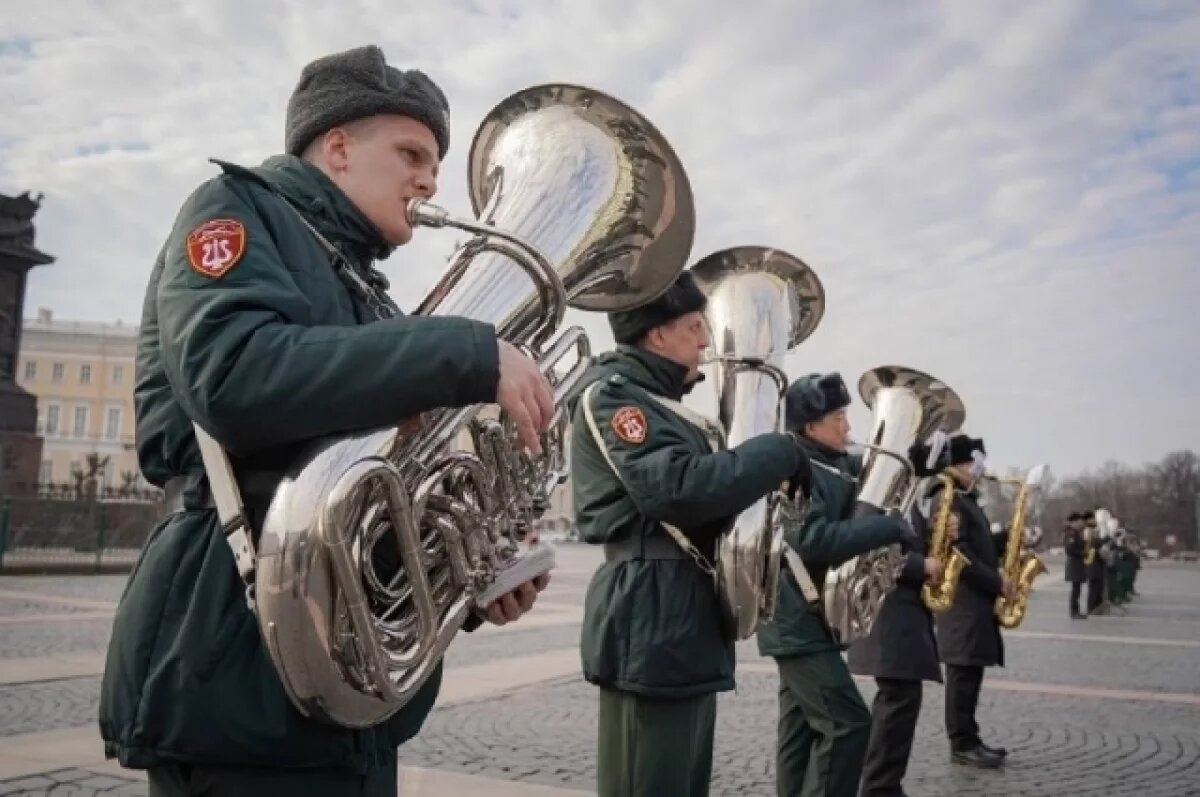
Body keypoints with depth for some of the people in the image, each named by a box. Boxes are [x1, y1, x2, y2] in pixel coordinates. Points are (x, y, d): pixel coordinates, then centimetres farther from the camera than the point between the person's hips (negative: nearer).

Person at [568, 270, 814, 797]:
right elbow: (680, 489, -24)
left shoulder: (661, 402, 21)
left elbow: (708, 482, 23)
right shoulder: (611, 394, -10)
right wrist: (781, 451, -14)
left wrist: (766, 471, 6)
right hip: (651, 621, -10)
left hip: (688, 621, 10)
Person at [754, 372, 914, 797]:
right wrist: (889, 526, -27)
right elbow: (813, 540, -30)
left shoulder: (834, 468, 12)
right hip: (800, 620, -10)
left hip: (804, 618, 10)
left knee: (802, 725, 14)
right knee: (848, 723, -12)